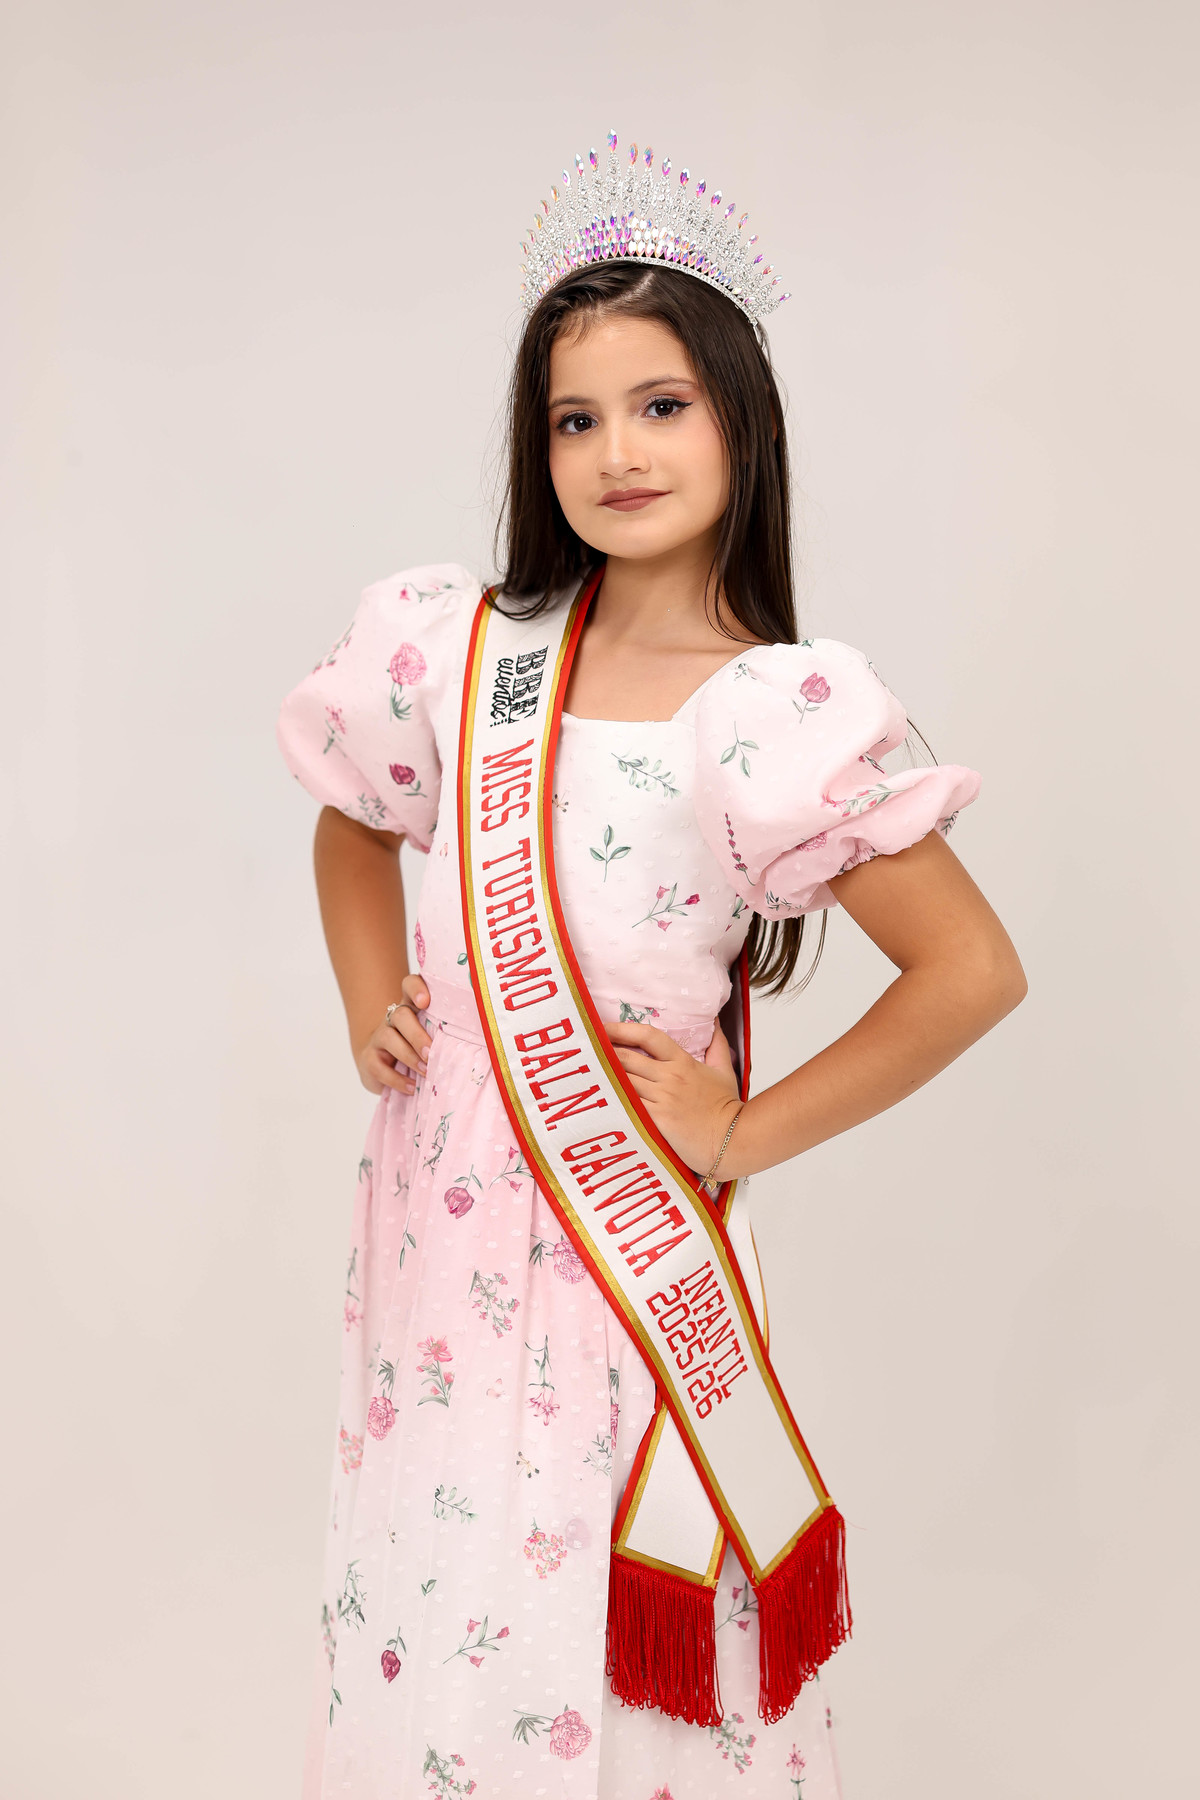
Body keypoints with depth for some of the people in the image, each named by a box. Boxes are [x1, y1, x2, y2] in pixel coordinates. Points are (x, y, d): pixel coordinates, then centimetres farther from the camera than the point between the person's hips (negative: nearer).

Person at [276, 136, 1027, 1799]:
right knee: (425, 1620, 16)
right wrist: (368, 1008, 6)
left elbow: (973, 971, -12)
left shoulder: (778, 710, -12)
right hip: (437, 1215, 4)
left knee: (619, 1656, 8)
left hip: (631, 1236, -4)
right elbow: (354, 827, 20)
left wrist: (747, 1133, -10)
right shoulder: (454, 648, 1)